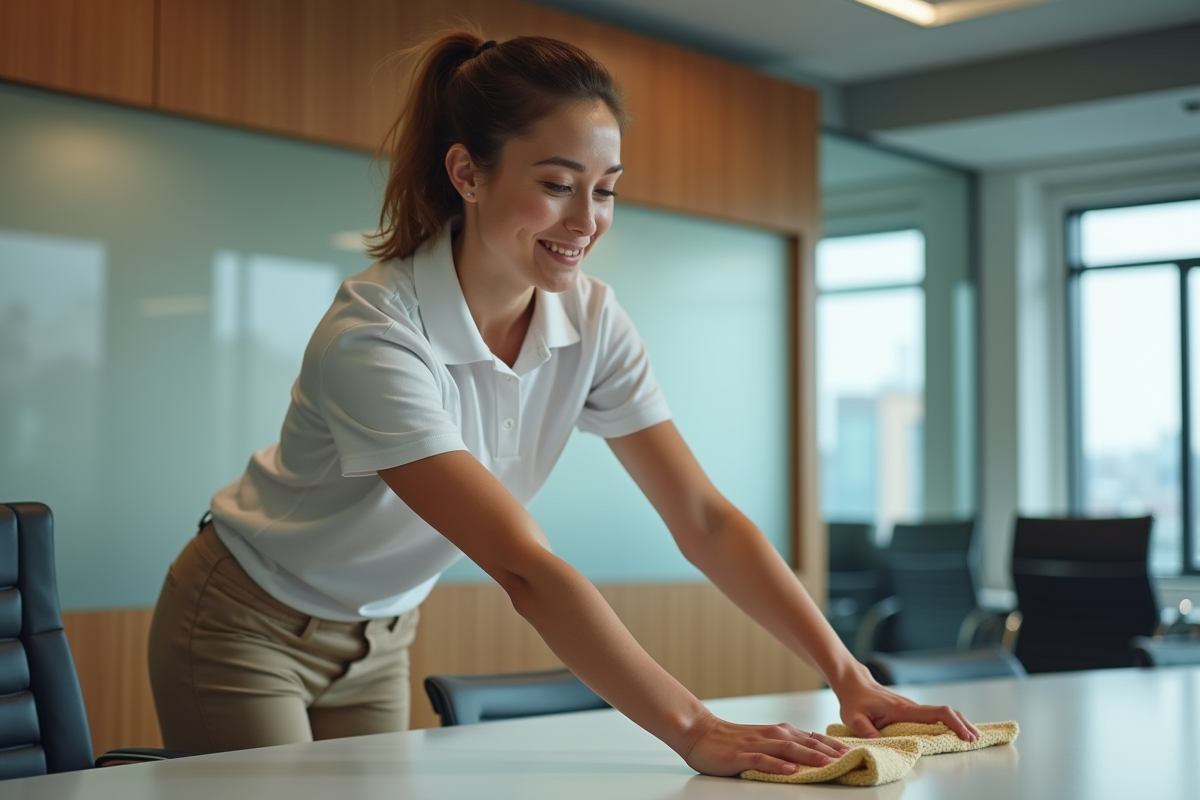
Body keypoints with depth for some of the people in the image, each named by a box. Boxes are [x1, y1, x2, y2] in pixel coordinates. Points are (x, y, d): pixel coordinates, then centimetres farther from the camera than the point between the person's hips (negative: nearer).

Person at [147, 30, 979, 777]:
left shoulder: (590, 321, -13)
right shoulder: (375, 336, -33)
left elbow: (704, 518, -15)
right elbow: (525, 568, -40)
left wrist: (851, 679, -24)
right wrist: (697, 734, -44)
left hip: (379, 640, 5)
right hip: (247, 630, -5)